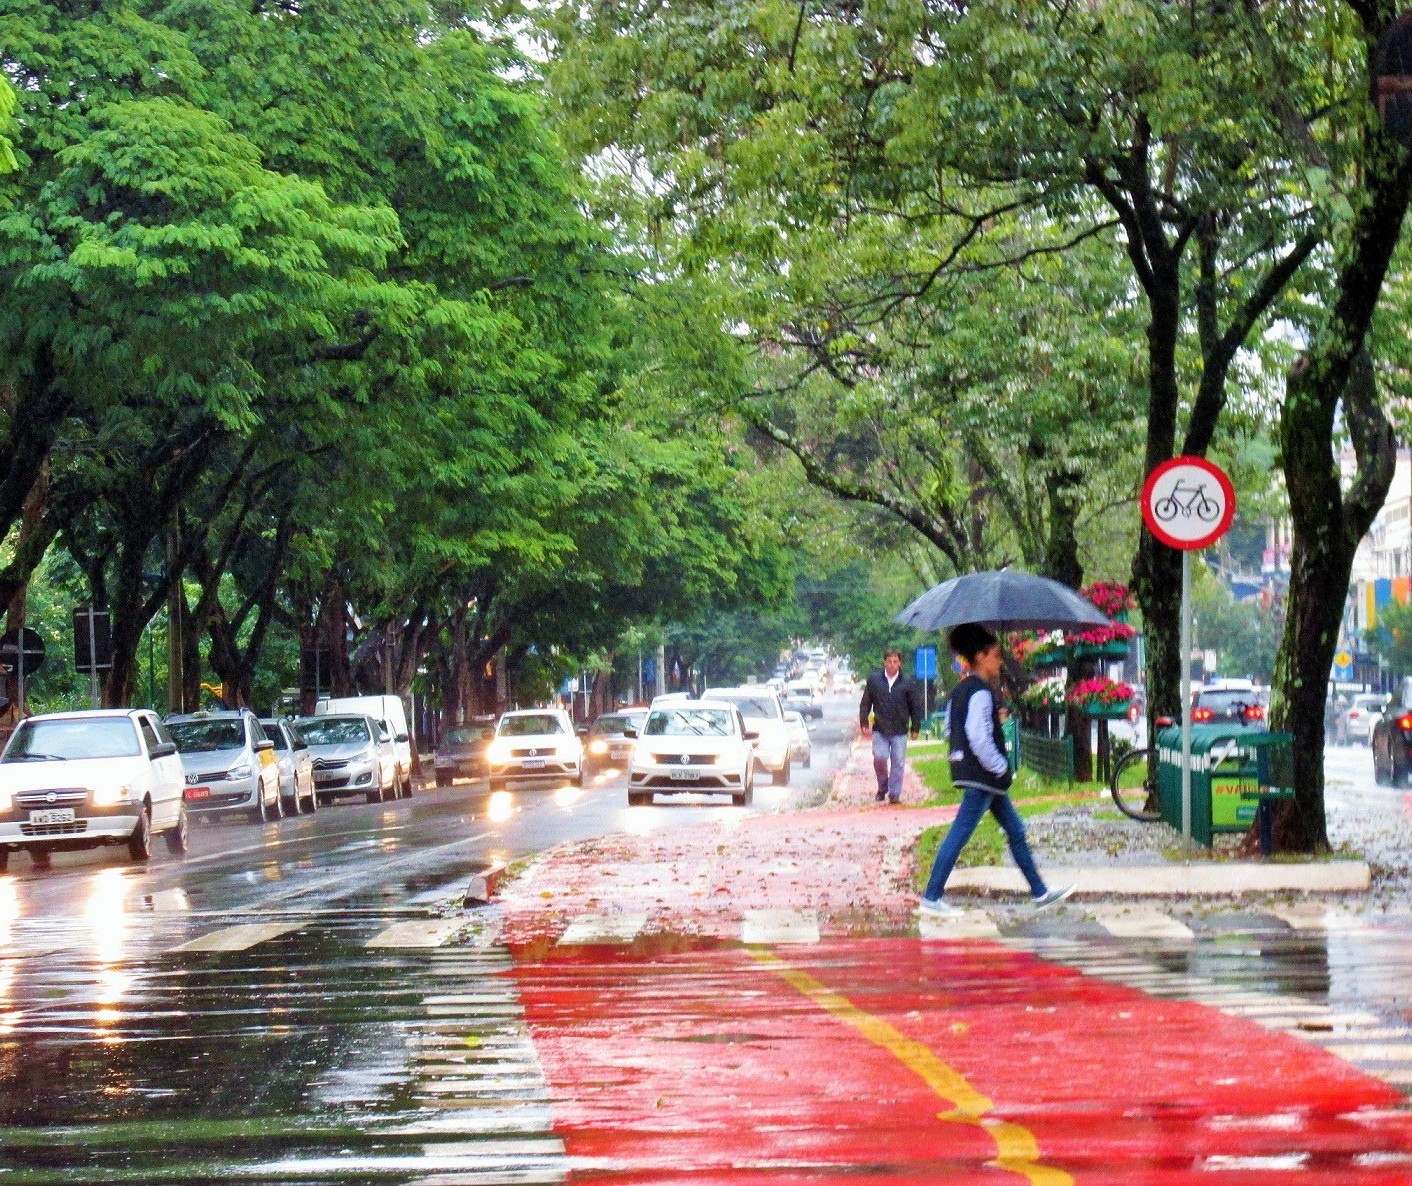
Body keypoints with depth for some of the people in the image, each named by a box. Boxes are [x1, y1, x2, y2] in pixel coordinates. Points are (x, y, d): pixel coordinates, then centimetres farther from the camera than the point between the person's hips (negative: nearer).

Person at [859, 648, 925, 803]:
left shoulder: (908, 684, 0)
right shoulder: (874, 680, 3)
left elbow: (916, 707, 6)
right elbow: (865, 703, 7)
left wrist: (915, 728, 4)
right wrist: (864, 723, 1)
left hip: (900, 731, 0)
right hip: (880, 730, 0)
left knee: (897, 763, 1)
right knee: (879, 757, -13)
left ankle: (894, 794, 9)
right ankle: (882, 788, 10)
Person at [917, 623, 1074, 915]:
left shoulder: (961, 690, 14)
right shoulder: (980, 692, -17)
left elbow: (951, 724, 18)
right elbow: (978, 737, -24)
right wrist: (999, 767, -15)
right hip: (981, 774, -11)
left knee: (1015, 830, 14)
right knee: (960, 834, -8)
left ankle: (1040, 893, 20)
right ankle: (931, 898, -5)